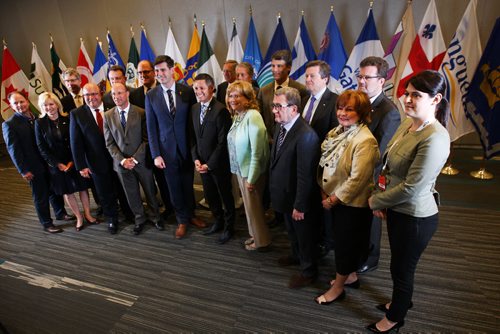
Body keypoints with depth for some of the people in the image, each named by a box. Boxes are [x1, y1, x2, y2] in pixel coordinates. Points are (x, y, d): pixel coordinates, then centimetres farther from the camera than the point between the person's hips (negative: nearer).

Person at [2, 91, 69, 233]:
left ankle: (60, 212, 39)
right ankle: (46, 223, 24)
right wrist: (24, 170, -13)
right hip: (33, 167, -4)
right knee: (40, 196, 9)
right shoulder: (9, 124, -10)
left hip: (49, 163, 4)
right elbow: (13, 150, -11)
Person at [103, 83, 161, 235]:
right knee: (131, 194, 13)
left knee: (150, 191, 11)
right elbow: (109, 143, 2)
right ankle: (139, 219, 33)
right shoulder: (108, 116, 2)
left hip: (141, 160, -2)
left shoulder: (141, 113, -6)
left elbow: (146, 139, -7)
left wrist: (135, 159, -13)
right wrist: (122, 160, -9)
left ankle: (155, 217, 31)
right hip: (121, 162, 2)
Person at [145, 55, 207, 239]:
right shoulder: (151, 96, -2)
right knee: (174, 187, 11)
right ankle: (182, 220, 30)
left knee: (188, 184, 13)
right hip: (166, 149, 0)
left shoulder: (187, 91, -4)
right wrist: (155, 154, -5)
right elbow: (151, 127, -1)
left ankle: (190, 214, 36)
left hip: (186, 147, 0)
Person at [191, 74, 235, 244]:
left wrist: (209, 164, -15)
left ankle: (228, 227, 31)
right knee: (210, 196, 19)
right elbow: (194, 136, 10)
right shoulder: (194, 108, 4)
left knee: (226, 196, 12)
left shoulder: (221, 110, -18)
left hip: (219, 163, -6)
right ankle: (218, 222, 41)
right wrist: (196, 159, -1)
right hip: (202, 163, 6)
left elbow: (223, 142, -19)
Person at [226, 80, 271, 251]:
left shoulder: (253, 116, -22)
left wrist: (251, 178, -20)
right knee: (249, 205, 21)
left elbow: (257, 152, -23)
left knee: (253, 206, 9)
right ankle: (255, 235, 41)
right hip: (240, 169, 8)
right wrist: (239, 172, 8)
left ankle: (261, 241, 31)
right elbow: (235, 145, 8)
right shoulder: (237, 116, 4)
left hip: (251, 171, -8)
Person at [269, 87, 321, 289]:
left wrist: (300, 205, -20)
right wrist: (275, 190, 9)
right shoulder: (280, 126, -1)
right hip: (286, 194, 8)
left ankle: (308, 271, 38)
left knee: (304, 234, 15)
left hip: (299, 198, -8)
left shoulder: (305, 135, -29)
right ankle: (297, 255, 55)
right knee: (291, 230, 29)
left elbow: (305, 175, -26)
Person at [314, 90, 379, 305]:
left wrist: (333, 199, -16)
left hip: (353, 203, -7)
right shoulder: (336, 132, 2)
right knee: (340, 239, 22)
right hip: (334, 198, 8)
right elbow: (324, 164, 7)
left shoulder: (365, 141, -23)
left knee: (346, 243, 10)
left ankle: (338, 287, 31)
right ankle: (350, 276, 45)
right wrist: (324, 191, -3)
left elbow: (356, 179, -24)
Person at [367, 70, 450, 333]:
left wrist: (376, 201, -12)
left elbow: (411, 187, -26)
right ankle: (401, 301, 54)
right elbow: (389, 166, 6)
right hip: (397, 210, 8)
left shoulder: (434, 138, -27)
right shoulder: (407, 124, 0)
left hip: (415, 218, -7)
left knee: (401, 269, 14)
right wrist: (381, 201, -2)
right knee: (399, 264, 27)